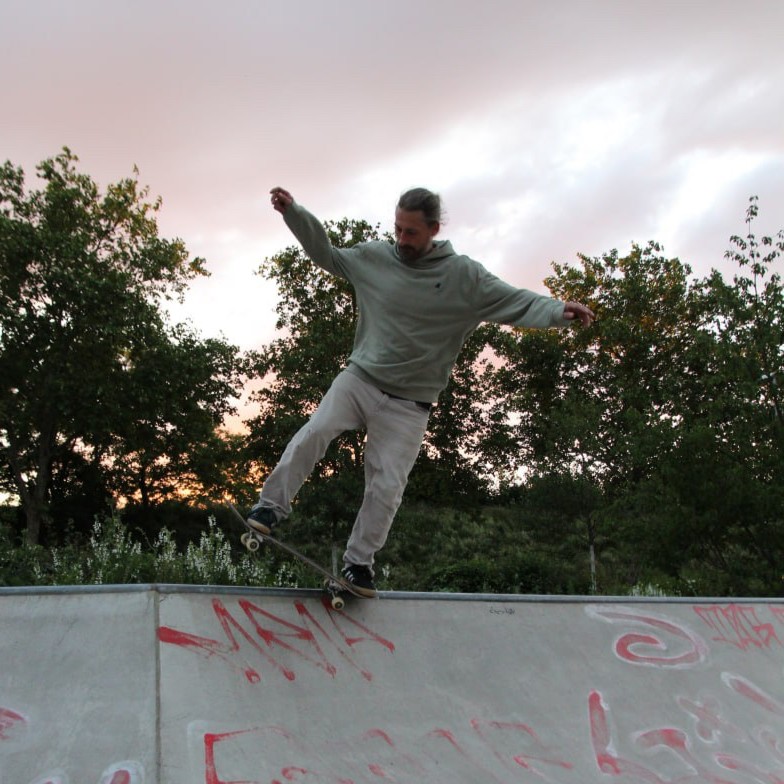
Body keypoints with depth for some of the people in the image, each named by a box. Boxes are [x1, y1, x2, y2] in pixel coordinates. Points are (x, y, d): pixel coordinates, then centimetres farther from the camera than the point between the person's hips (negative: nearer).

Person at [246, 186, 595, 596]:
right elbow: (326, 254, 14)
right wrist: (293, 211, 7)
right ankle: (272, 506, -2)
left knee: (387, 487, -3)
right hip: (358, 379, 2)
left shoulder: (464, 276, -7)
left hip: (407, 404, -1)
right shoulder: (373, 257, 0)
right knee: (312, 434, -19)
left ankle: (358, 561, 13)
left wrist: (558, 310, -30)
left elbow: (516, 302, -12)